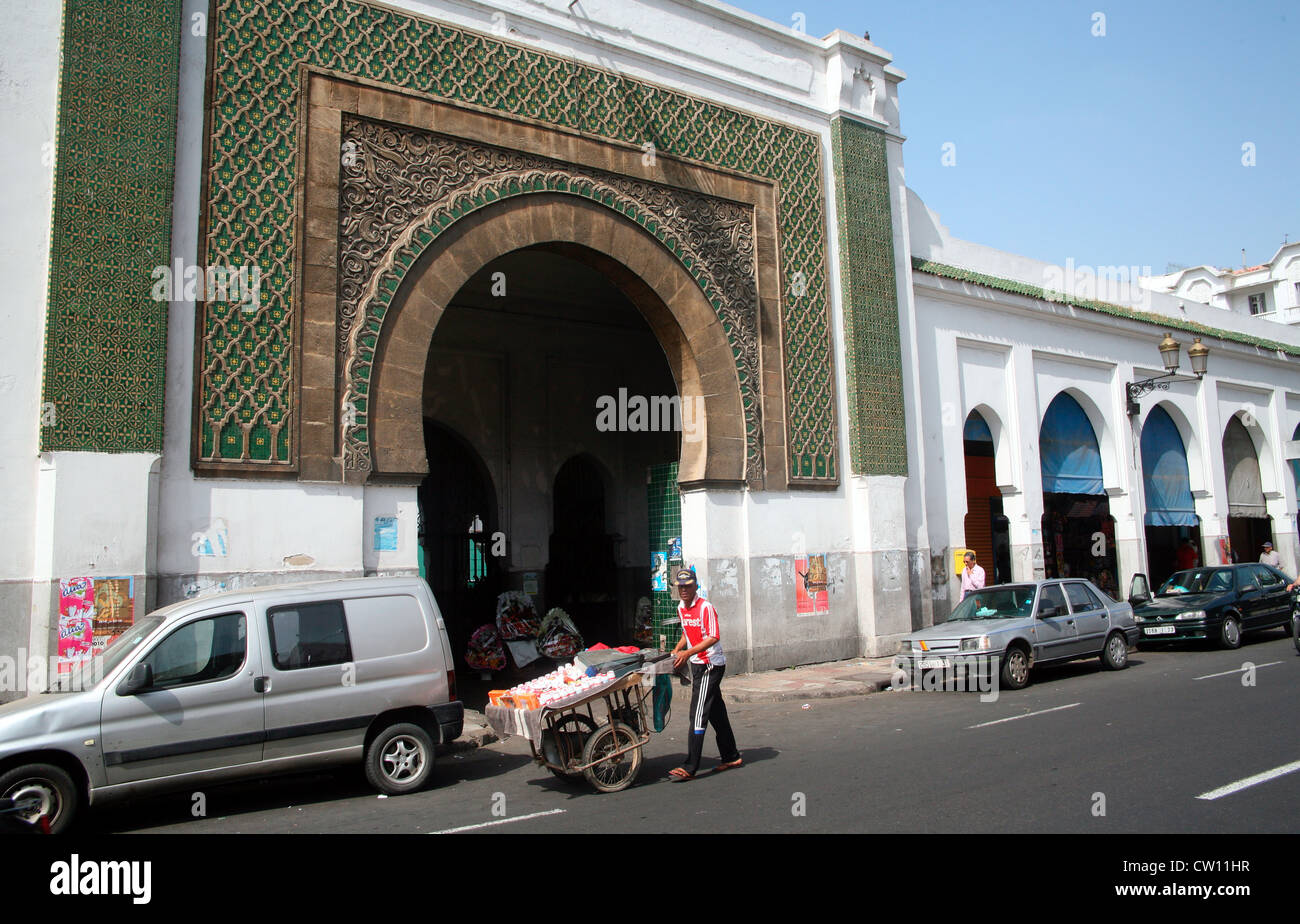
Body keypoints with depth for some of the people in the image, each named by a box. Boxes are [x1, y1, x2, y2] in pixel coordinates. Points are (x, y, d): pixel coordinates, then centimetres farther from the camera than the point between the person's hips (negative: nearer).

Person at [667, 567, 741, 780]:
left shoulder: (705, 607, -17)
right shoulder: (681, 608, 9)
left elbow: (714, 638, -22)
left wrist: (688, 653, -30)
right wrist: (677, 651, 8)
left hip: (711, 665, -8)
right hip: (696, 665, 8)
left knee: (698, 714, -11)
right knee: (716, 713, 15)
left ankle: (690, 767, -10)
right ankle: (730, 757, 26)